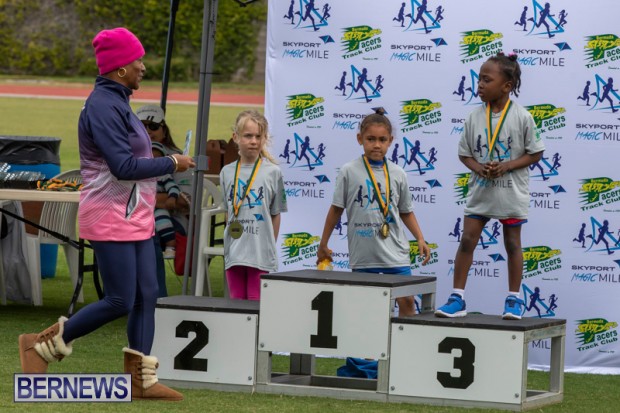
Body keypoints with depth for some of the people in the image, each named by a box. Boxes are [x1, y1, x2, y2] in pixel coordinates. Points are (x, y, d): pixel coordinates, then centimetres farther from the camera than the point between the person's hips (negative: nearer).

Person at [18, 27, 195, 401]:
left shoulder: (116, 103, 14)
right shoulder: (104, 106, -18)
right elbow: (123, 166, -23)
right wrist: (171, 164, -13)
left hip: (135, 217, 10)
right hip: (112, 219, -10)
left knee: (146, 296, 7)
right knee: (120, 301, -8)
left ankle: (143, 380, 10)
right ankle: (42, 345, 5)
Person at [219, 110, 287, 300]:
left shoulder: (272, 172, -1)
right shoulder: (227, 172, 7)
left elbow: (275, 214, 3)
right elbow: (227, 212, 13)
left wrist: (269, 246, 3)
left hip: (261, 254, -3)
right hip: (234, 253, 3)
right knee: (237, 301, 9)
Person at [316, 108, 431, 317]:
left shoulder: (397, 174, 5)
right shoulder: (349, 171, -1)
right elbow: (336, 209, 5)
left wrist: (420, 239, 4)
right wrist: (323, 244, 8)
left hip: (395, 251, 2)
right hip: (363, 252, -1)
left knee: (406, 300, -6)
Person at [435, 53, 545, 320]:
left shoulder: (521, 117, -10)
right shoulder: (475, 117, -1)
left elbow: (535, 153, -4)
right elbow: (464, 153, 6)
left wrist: (506, 166, -17)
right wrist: (479, 168, -14)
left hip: (511, 192, -3)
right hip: (481, 189, 3)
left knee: (512, 244, 7)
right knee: (467, 240, -2)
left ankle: (513, 300, 17)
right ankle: (457, 299, 2)